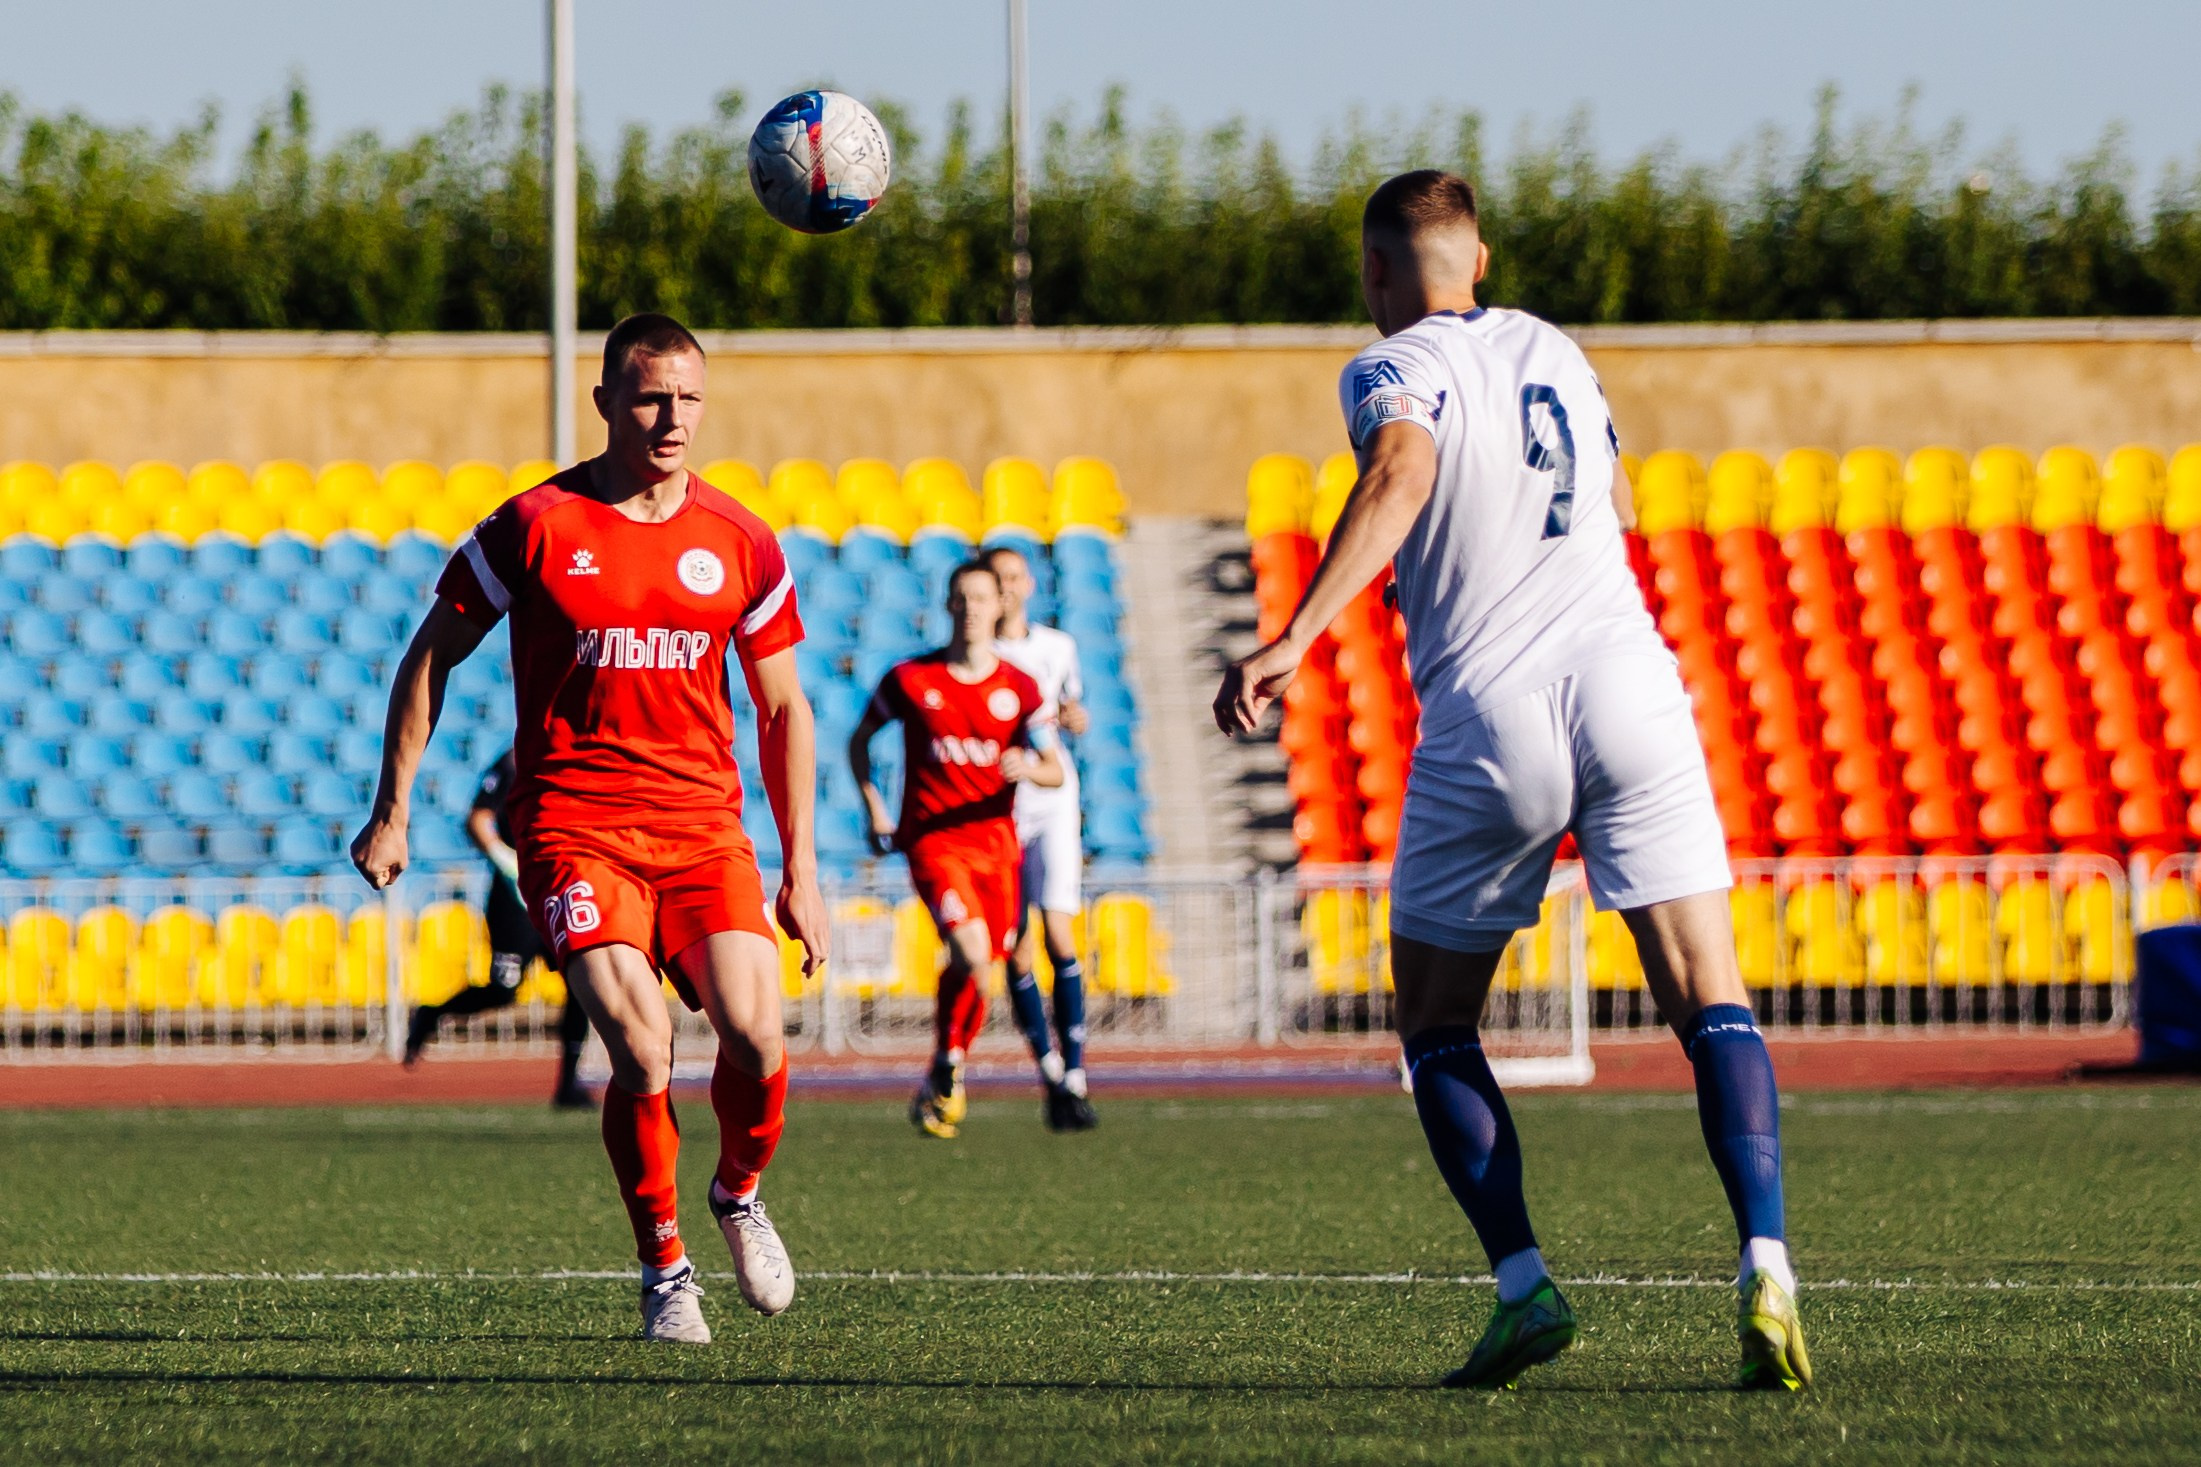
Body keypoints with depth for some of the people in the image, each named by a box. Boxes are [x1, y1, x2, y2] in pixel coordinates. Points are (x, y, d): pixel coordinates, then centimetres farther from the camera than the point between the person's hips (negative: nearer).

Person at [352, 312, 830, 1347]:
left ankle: (738, 1195, 16)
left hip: (704, 825, 2)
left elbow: (782, 707, 14)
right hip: (570, 826, -2)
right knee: (641, 1049, -20)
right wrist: (393, 810, 6)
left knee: (753, 1035, -17)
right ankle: (663, 1270, 1)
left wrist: (800, 869, 11)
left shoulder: (739, 544, 7)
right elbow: (431, 657, 9)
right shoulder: (536, 527, -1)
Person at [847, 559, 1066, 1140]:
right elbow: (859, 740, 13)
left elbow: (1055, 769, 1)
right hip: (932, 838, -3)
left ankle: (940, 1083, 29)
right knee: (972, 952, -22)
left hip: (995, 839, 3)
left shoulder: (1019, 689, 3)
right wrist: (874, 809, 3)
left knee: (972, 966, 7)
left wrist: (1031, 768, -23)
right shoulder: (910, 679, -1)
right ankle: (948, 1073, -3)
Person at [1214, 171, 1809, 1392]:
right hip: (1626, 683, 4)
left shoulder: (1393, 371, 1)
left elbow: (1402, 472, -22)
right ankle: (1765, 1268, -21)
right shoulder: (1553, 351, 19)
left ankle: (1521, 1283, 0)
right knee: (1709, 1003, -2)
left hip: (1489, 719, -3)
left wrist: (1294, 638, -29)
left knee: (1436, 1025, 13)